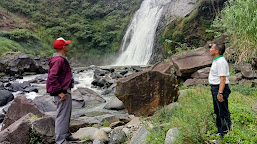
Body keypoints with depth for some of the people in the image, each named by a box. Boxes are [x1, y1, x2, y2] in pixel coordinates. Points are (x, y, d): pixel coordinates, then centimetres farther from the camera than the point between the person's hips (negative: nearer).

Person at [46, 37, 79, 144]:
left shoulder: (62, 59, 15)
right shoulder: (58, 60, -20)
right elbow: (52, 77, -27)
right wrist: (60, 92, -25)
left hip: (66, 91, 11)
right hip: (62, 93, -11)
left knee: (67, 115, 20)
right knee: (62, 116, -4)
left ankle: (66, 135, 34)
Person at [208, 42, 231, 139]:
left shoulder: (221, 62, -19)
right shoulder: (216, 61, 13)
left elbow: (223, 78, -24)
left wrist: (220, 93, -27)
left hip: (220, 88, -11)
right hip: (215, 88, 11)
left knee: (223, 112, -3)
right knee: (217, 112, 19)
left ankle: (226, 132, 6)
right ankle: (220, 131, 31)